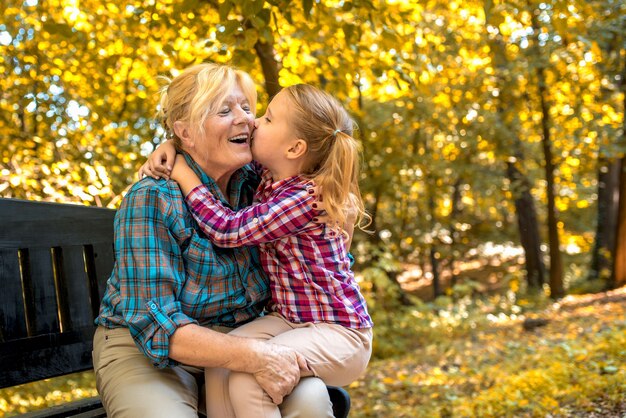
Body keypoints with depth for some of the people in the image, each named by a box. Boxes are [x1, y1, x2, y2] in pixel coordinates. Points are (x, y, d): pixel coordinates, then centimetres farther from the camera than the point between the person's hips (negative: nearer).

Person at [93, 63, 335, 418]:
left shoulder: (255, 184, -2)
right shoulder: (152, 200, -18)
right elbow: (155, 325, -23)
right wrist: (252, 356, -33)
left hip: (235, 342, 4)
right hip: (148, 352, -3)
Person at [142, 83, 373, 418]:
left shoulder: (306, 197, -22)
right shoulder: (265, 176, 2)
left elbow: (228, 229, -25)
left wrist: (182, 174, -16)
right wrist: (170, 146, -2)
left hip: (338, 330, -7)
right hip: (286, 317, 8)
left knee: (246, 381, -27)